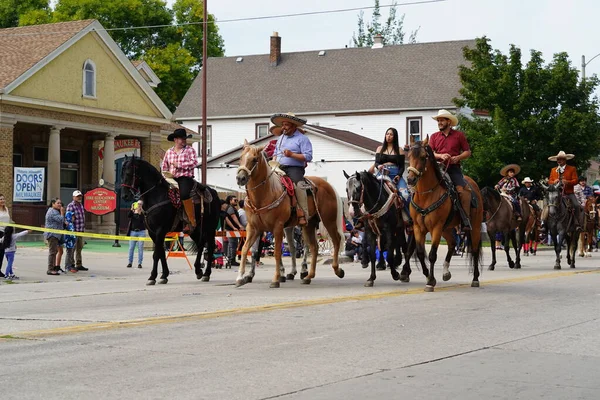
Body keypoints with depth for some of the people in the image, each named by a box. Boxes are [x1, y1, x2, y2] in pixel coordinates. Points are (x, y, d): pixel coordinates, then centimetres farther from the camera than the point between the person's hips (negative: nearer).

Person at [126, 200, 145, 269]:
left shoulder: (142, 213, 2)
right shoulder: (132, 212, 8)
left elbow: (142, 219, -15)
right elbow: (128, 216, -12)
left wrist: (140, 211, -21)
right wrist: (132, 209, -20)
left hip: (141, 232, -2)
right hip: (133, 232, 2)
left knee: (140, 248, -2)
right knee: (131, 247, 2)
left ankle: (139, 263, 2)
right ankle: (130, 262, 9)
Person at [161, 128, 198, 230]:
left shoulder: (190, 150, 3)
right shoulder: (169, 151, 15)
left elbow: (194, 162, -10)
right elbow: (164, 166, 21)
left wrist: (179, 165, -13)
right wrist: (167, 173, 1)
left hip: (185, 177, -5)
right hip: (172, 178, 5)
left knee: (184, 194, -32)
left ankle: (192, 221, -25)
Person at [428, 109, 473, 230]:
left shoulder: (459, 135, 7)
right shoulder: (434, 137, 13)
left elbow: (468, 152, 7)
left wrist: (457, 158, -11)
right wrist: (441, 156, -13)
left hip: (454, 168, -2)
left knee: (463, 189, -21)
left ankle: (466, 219, -13)